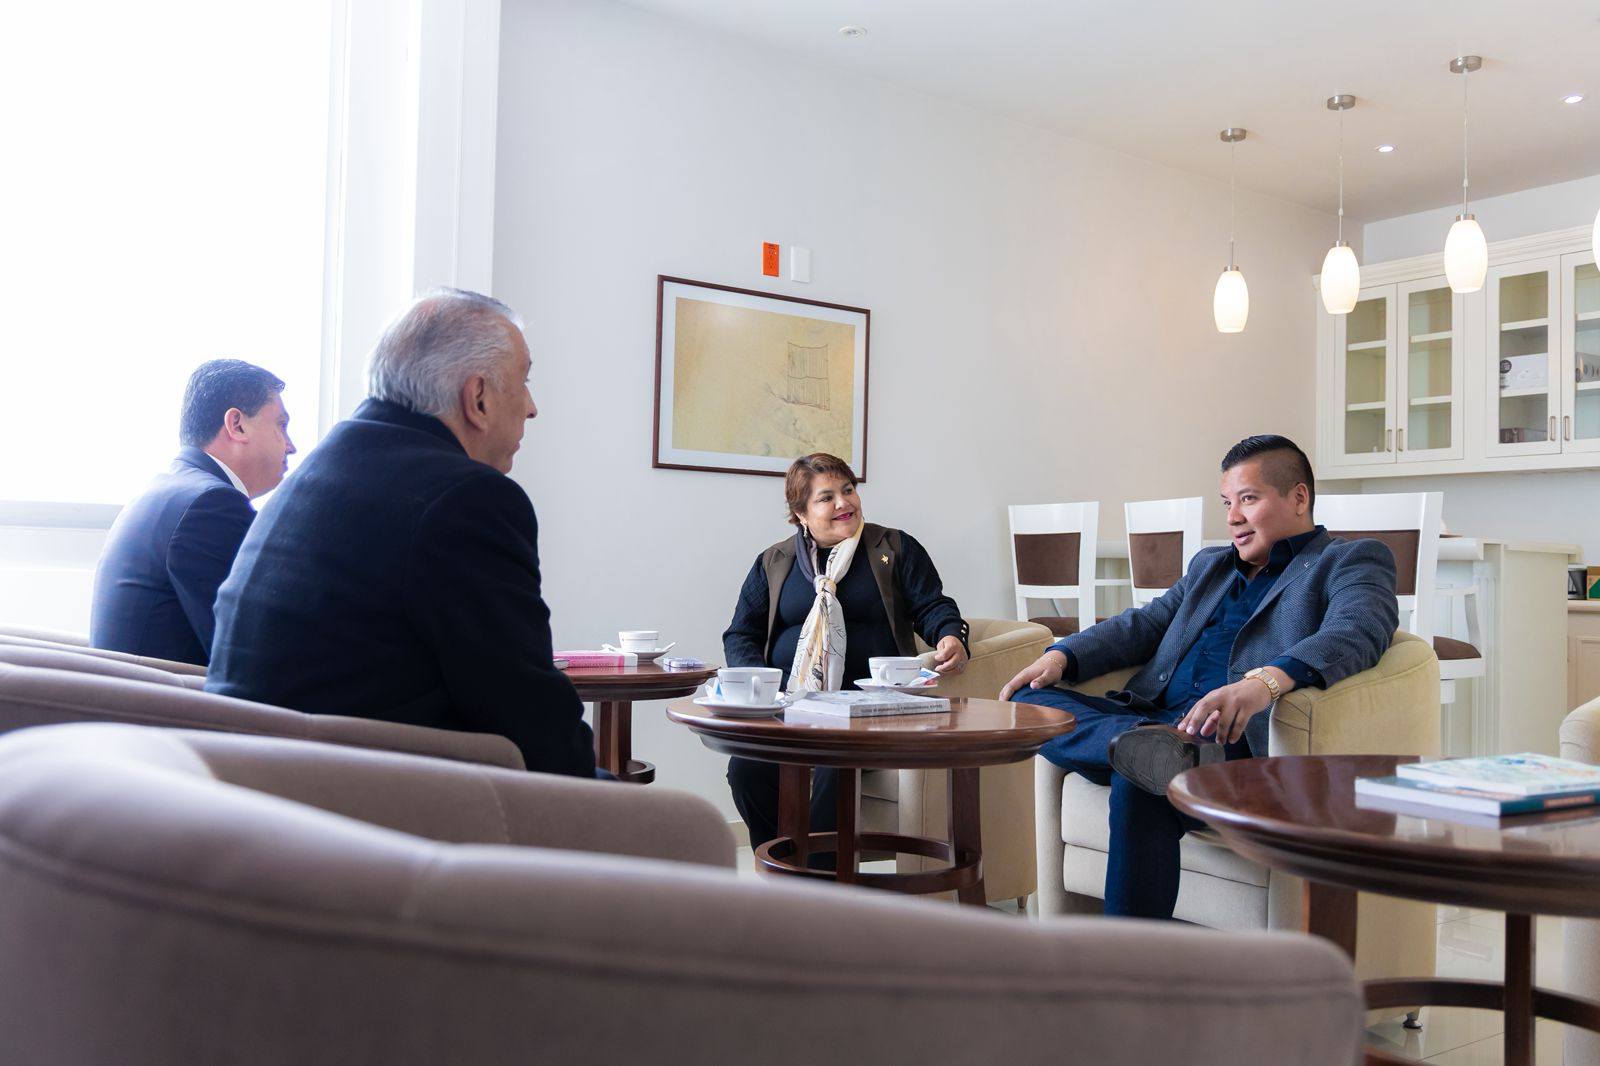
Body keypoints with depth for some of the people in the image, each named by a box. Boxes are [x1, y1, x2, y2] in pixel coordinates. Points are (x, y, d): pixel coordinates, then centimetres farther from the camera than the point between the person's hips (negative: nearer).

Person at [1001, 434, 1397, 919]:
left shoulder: (1352, 561, 7)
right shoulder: (1209, 565, 31)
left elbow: (1357, 632, -14)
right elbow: (1144, 623, 22)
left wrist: (1267, 681, -35)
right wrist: (1061, 656, 1)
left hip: (1236, 735, -7)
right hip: (1154, 716, 7)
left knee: (1139, 784, -36)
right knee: (1028, 700, -14)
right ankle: (1153, 747, -39)